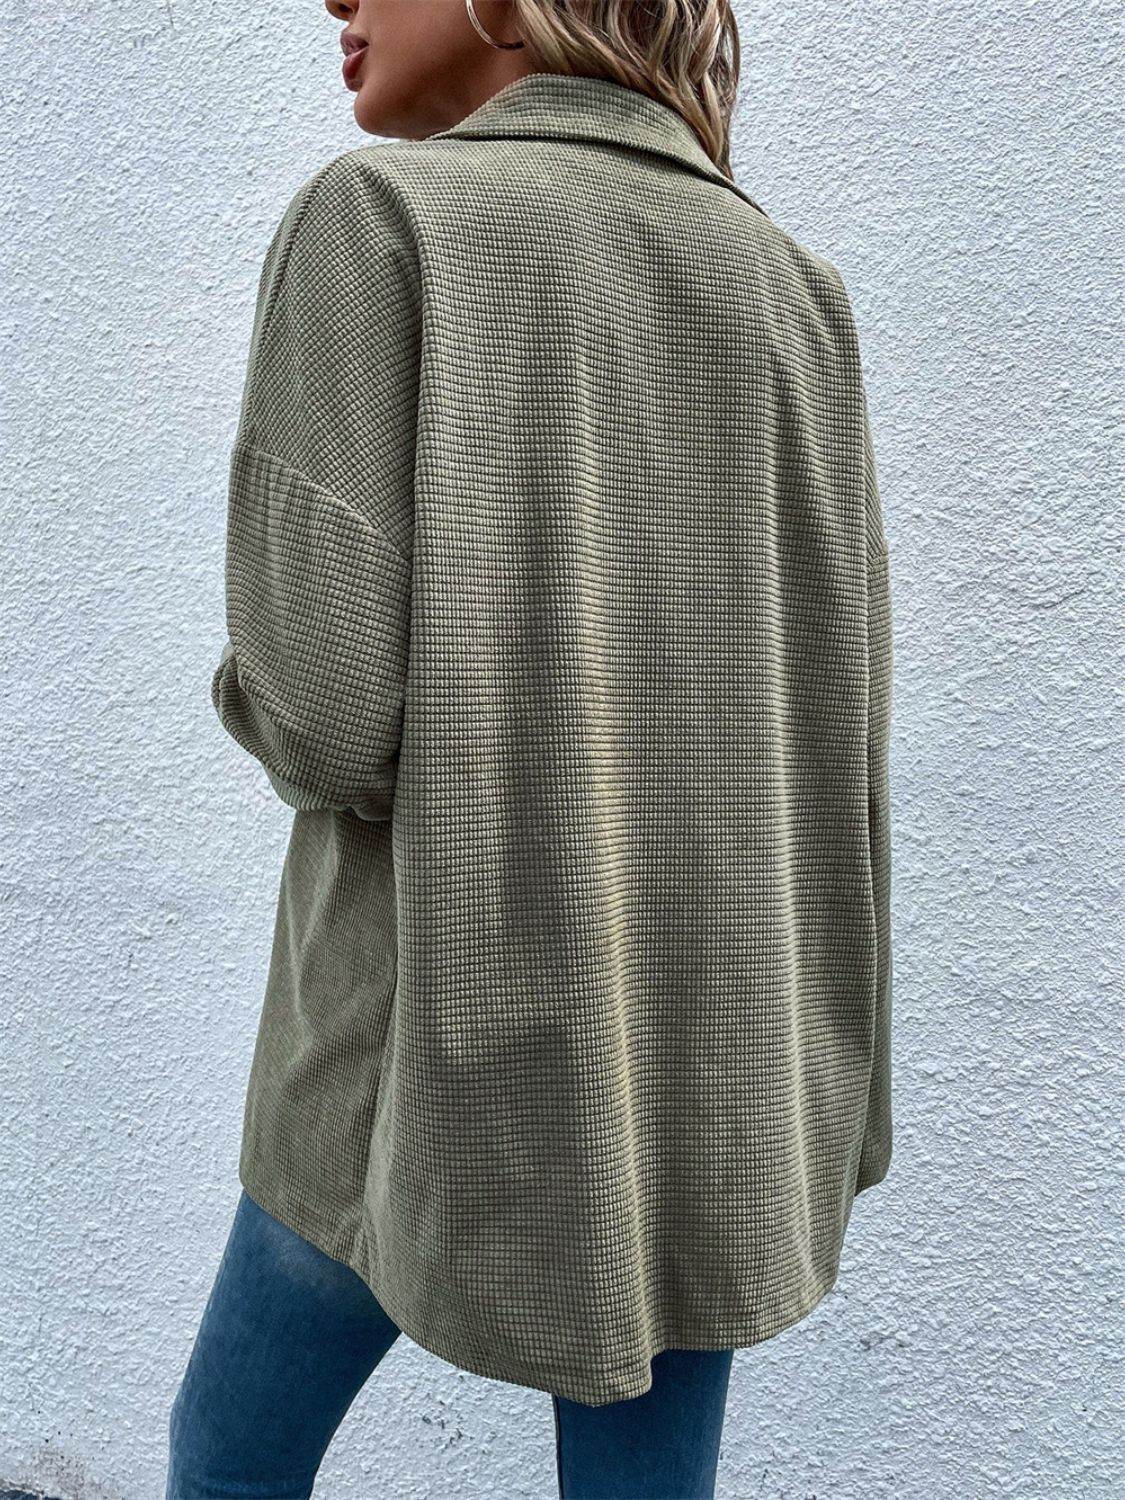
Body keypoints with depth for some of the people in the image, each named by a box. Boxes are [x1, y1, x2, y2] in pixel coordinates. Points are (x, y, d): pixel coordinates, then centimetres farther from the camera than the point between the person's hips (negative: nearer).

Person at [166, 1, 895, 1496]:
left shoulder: (376, 216, -10)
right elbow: (824, 716, 3)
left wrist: (266, 703, 5)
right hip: (704, 1035, 4)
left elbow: (334, 699, -17)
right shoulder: (795, 287, 5)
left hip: (447, 1031, -4)